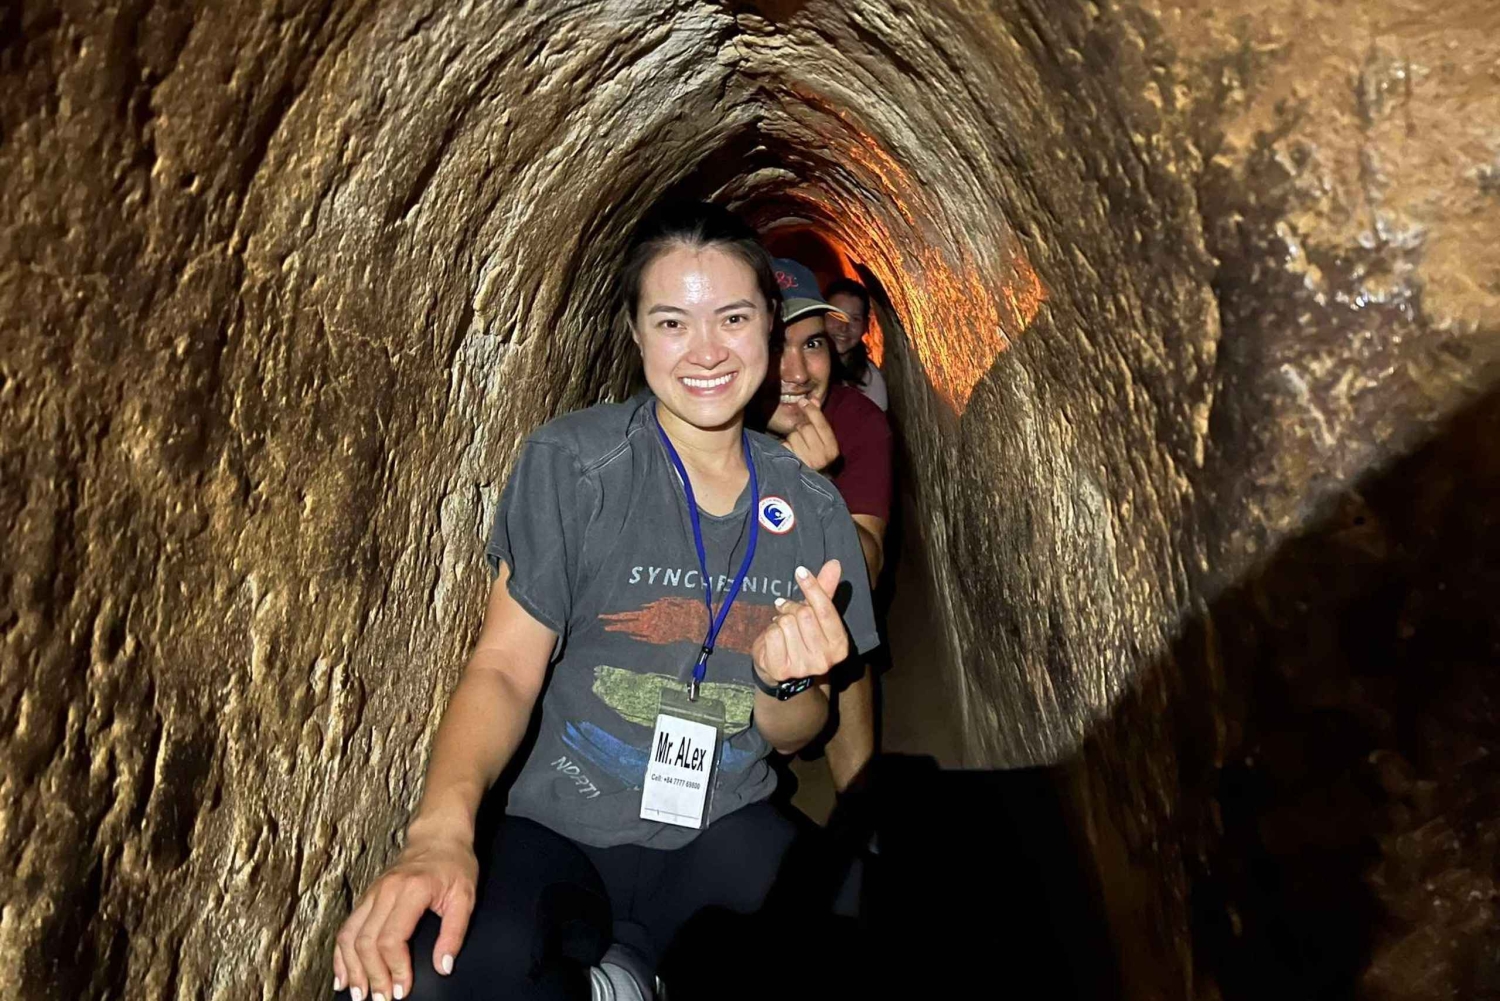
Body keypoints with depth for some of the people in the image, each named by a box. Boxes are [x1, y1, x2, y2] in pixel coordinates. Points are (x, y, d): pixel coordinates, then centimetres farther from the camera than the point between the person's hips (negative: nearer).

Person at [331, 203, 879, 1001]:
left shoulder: (811, 508, 1)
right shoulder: (571, 464, -8)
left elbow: (794, 736, 7)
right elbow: (504, 668, -9)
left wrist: (787, 681, -17)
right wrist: (440, 828, -28)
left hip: (723, 833, 3)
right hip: (563, 829, -2)